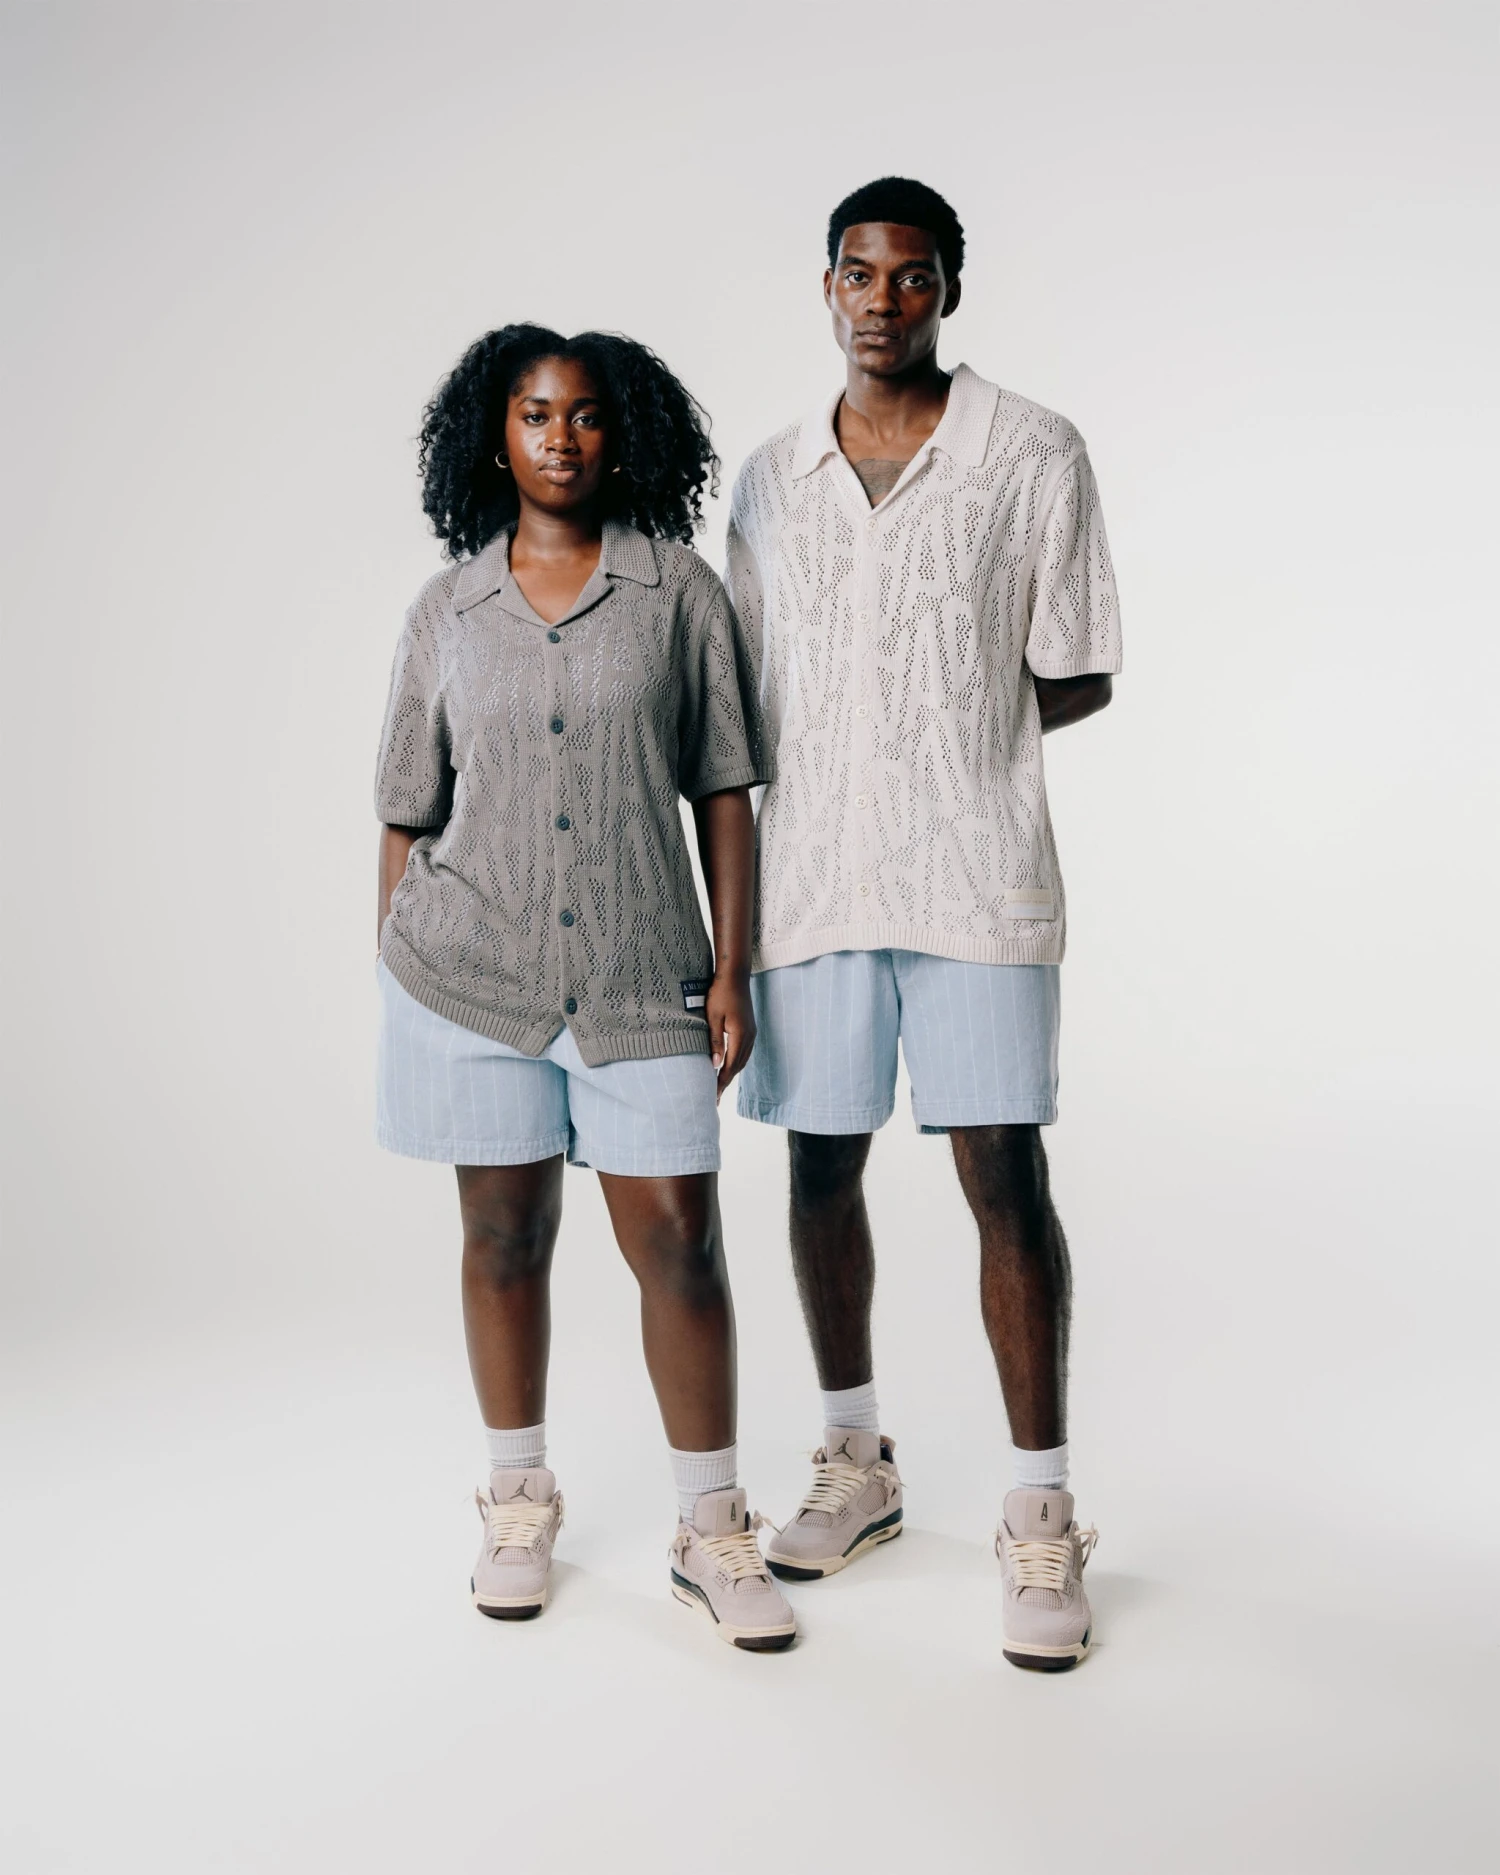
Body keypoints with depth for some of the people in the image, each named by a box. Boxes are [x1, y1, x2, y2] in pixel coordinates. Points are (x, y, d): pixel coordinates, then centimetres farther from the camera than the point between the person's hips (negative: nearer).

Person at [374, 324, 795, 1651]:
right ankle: (519, 1503, 30)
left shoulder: (679, 591, 3)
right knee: (505, 1238, 11)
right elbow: (409, 816, 9)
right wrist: (396, 979, 6)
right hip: (470, 972, 1)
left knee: (679, 1241, -2)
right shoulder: (446, 610, 7)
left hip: (640, 979, -1)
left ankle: (712, 1534, 15)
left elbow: (724, 793, 3)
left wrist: (732, 969, -2)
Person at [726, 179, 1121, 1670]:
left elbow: (1079, 680, 1)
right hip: (809, 876, 4)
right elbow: (750, 702, 15)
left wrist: (942, 741, -1)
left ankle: (1041, 1519, 7)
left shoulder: (1033, 456, 1)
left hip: (976, 876, -3)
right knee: (822, 1166, 10)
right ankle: (857, 1464, 28)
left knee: (1004, 1179, -4)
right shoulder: (772, 479, 12)